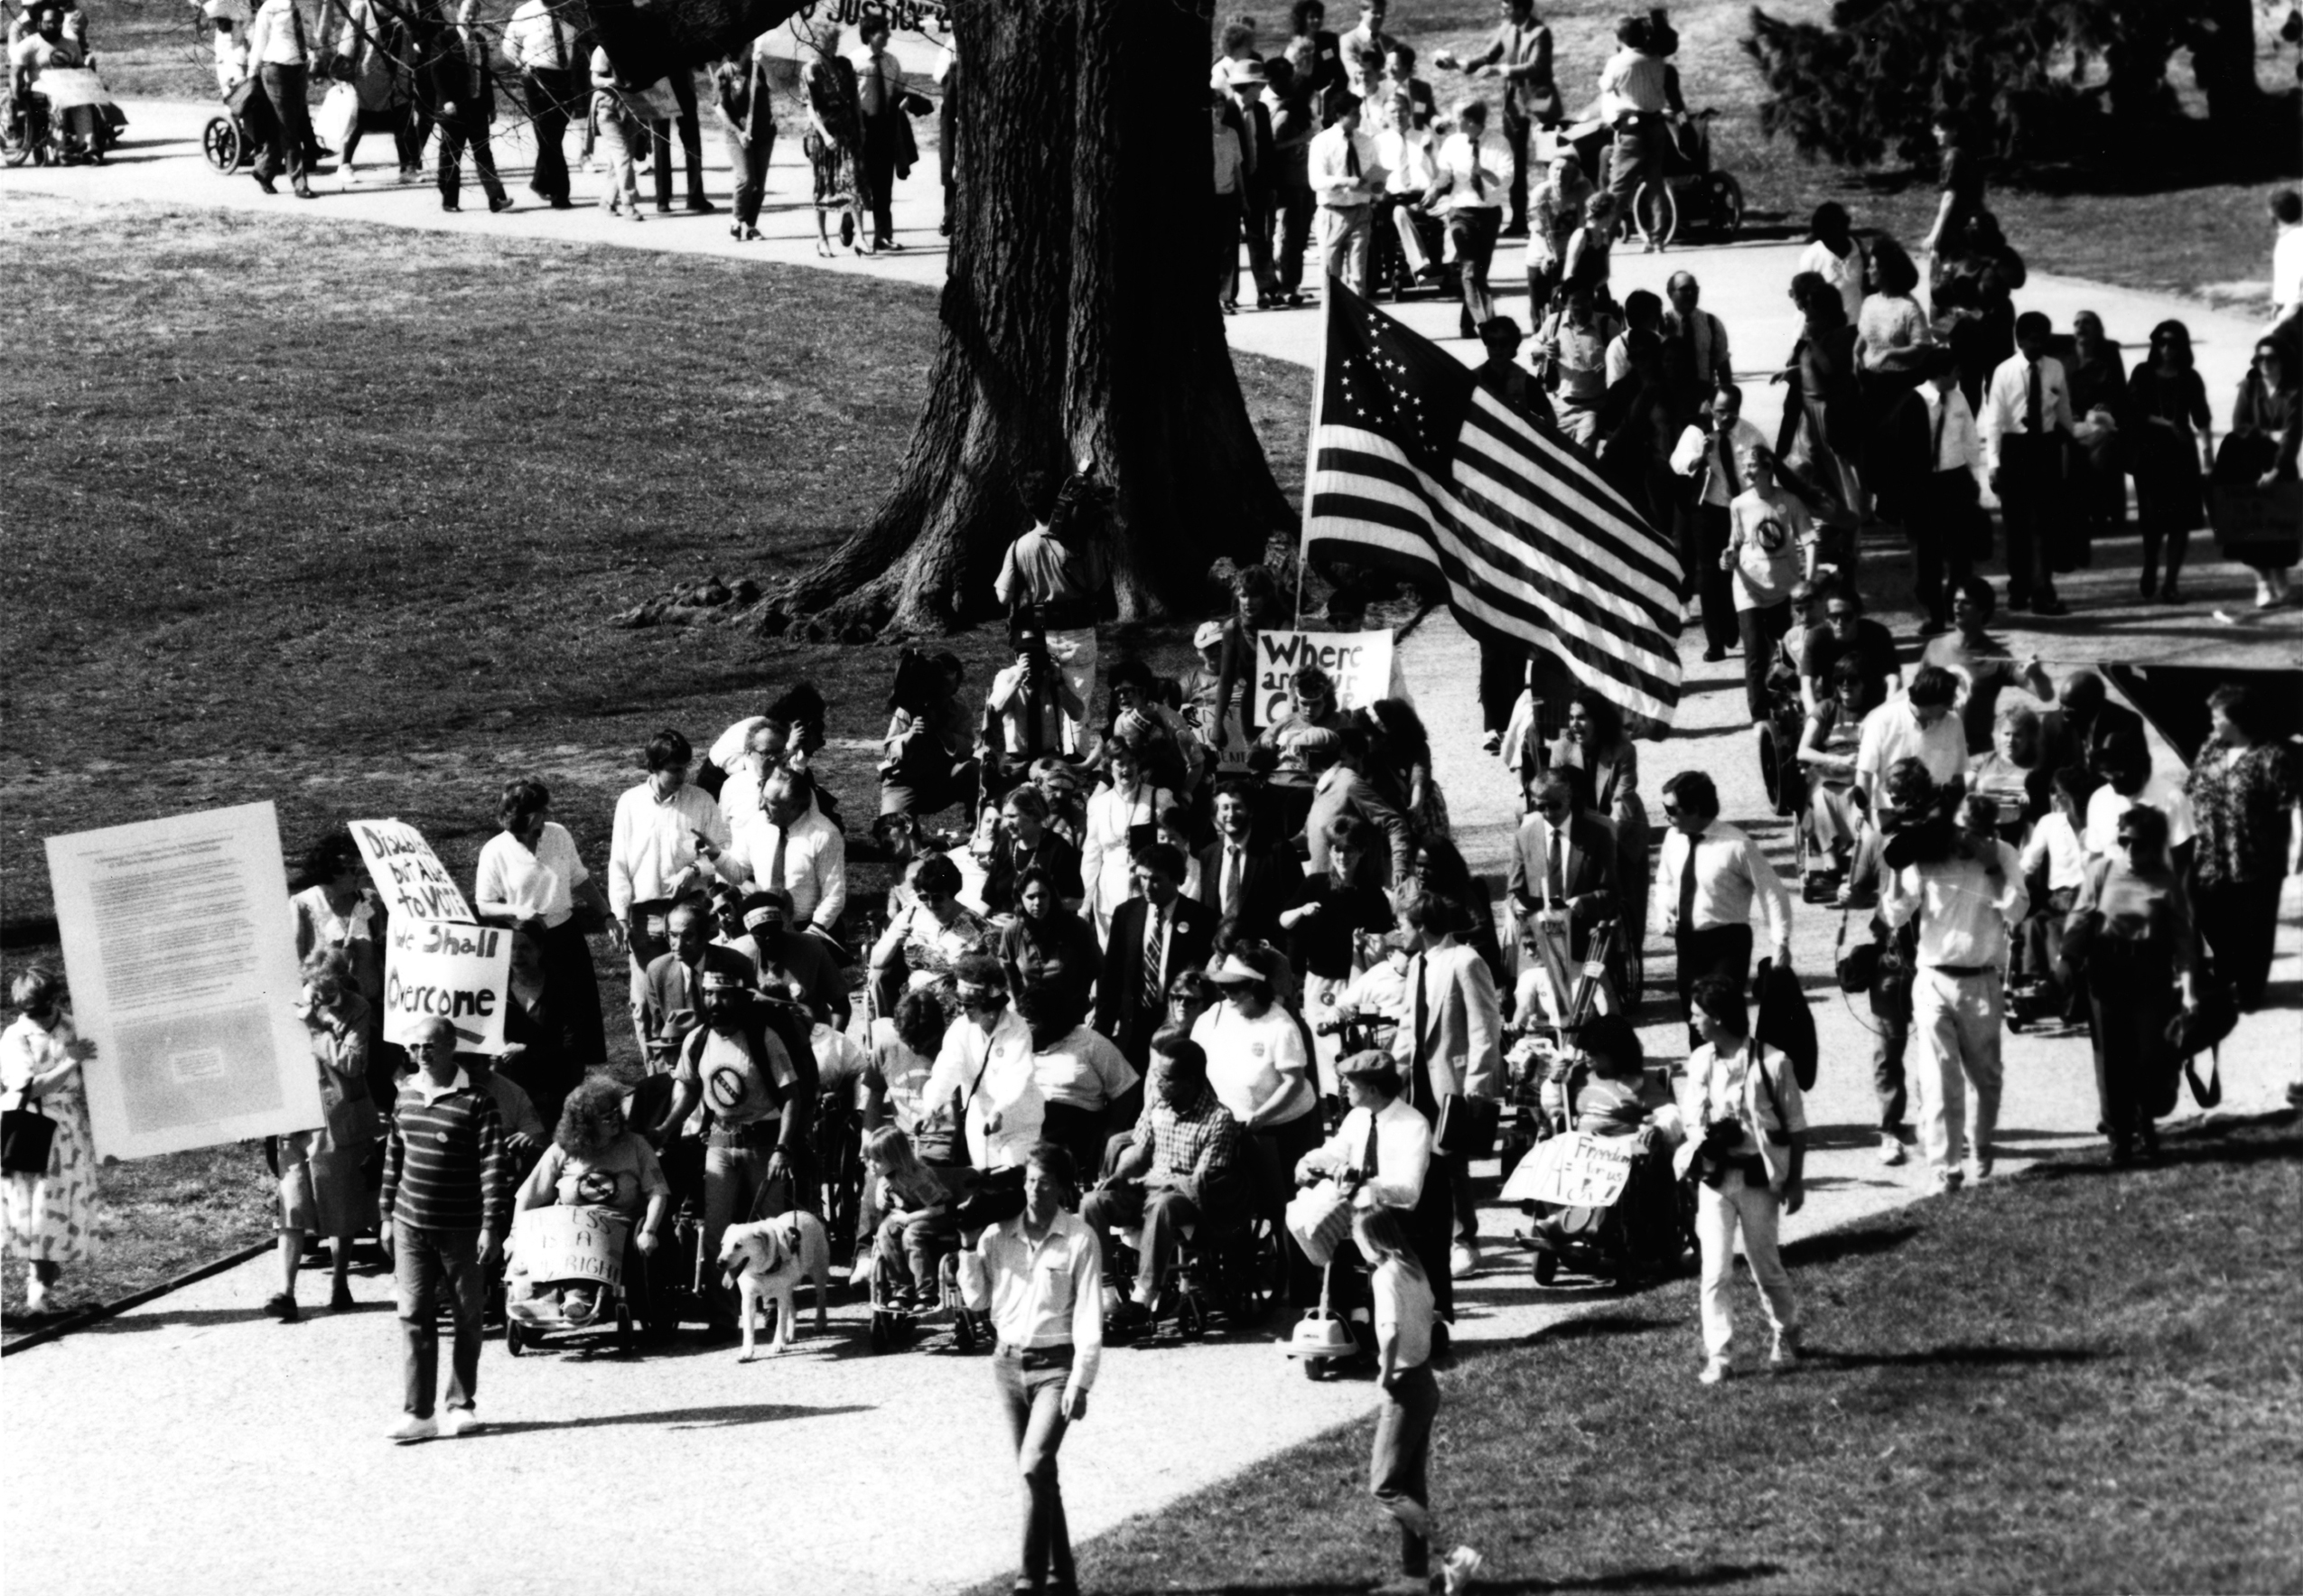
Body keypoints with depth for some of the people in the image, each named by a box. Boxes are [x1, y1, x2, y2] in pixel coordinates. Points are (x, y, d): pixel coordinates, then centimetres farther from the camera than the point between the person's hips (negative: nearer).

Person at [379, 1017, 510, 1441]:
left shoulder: (475, 1102, -11)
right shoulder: (407, 1095, 7)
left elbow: (494, 1167, -14)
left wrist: (492, 1226, -18)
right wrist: (387, 1215, 15)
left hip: (461, 1230, -4)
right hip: (411, 1227, 4)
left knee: (466, 1319, 8)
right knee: (415, 1317, -1)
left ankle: (461, 1404, 21)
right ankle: (418, 1413, -1)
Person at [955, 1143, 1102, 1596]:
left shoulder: (1079, 1239, -8)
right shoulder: (997, 1235, 3)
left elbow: (1089, 1314, -9)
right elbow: (976, 1300, 7)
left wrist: (1081, 1381, -13)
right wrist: (970, 1248, -5)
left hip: (1055, 1363, -5)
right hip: (1009, 1362, 5)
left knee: (1035, 1467, -18)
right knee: (1040, 1474, 11)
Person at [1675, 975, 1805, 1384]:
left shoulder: (1770, 1063, -11)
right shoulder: (1700, 1063, 2)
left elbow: (1796, 1126, -4)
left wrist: (1795, 1180, -4)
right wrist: (1702, 1136, -12)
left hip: (1758, 1176, -3)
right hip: (1715, 1176, 3)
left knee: (1765, 1265, 9)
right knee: (1714, 1270, -4)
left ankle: (1786, 1337, 33)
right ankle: (1718, 1357, 0)